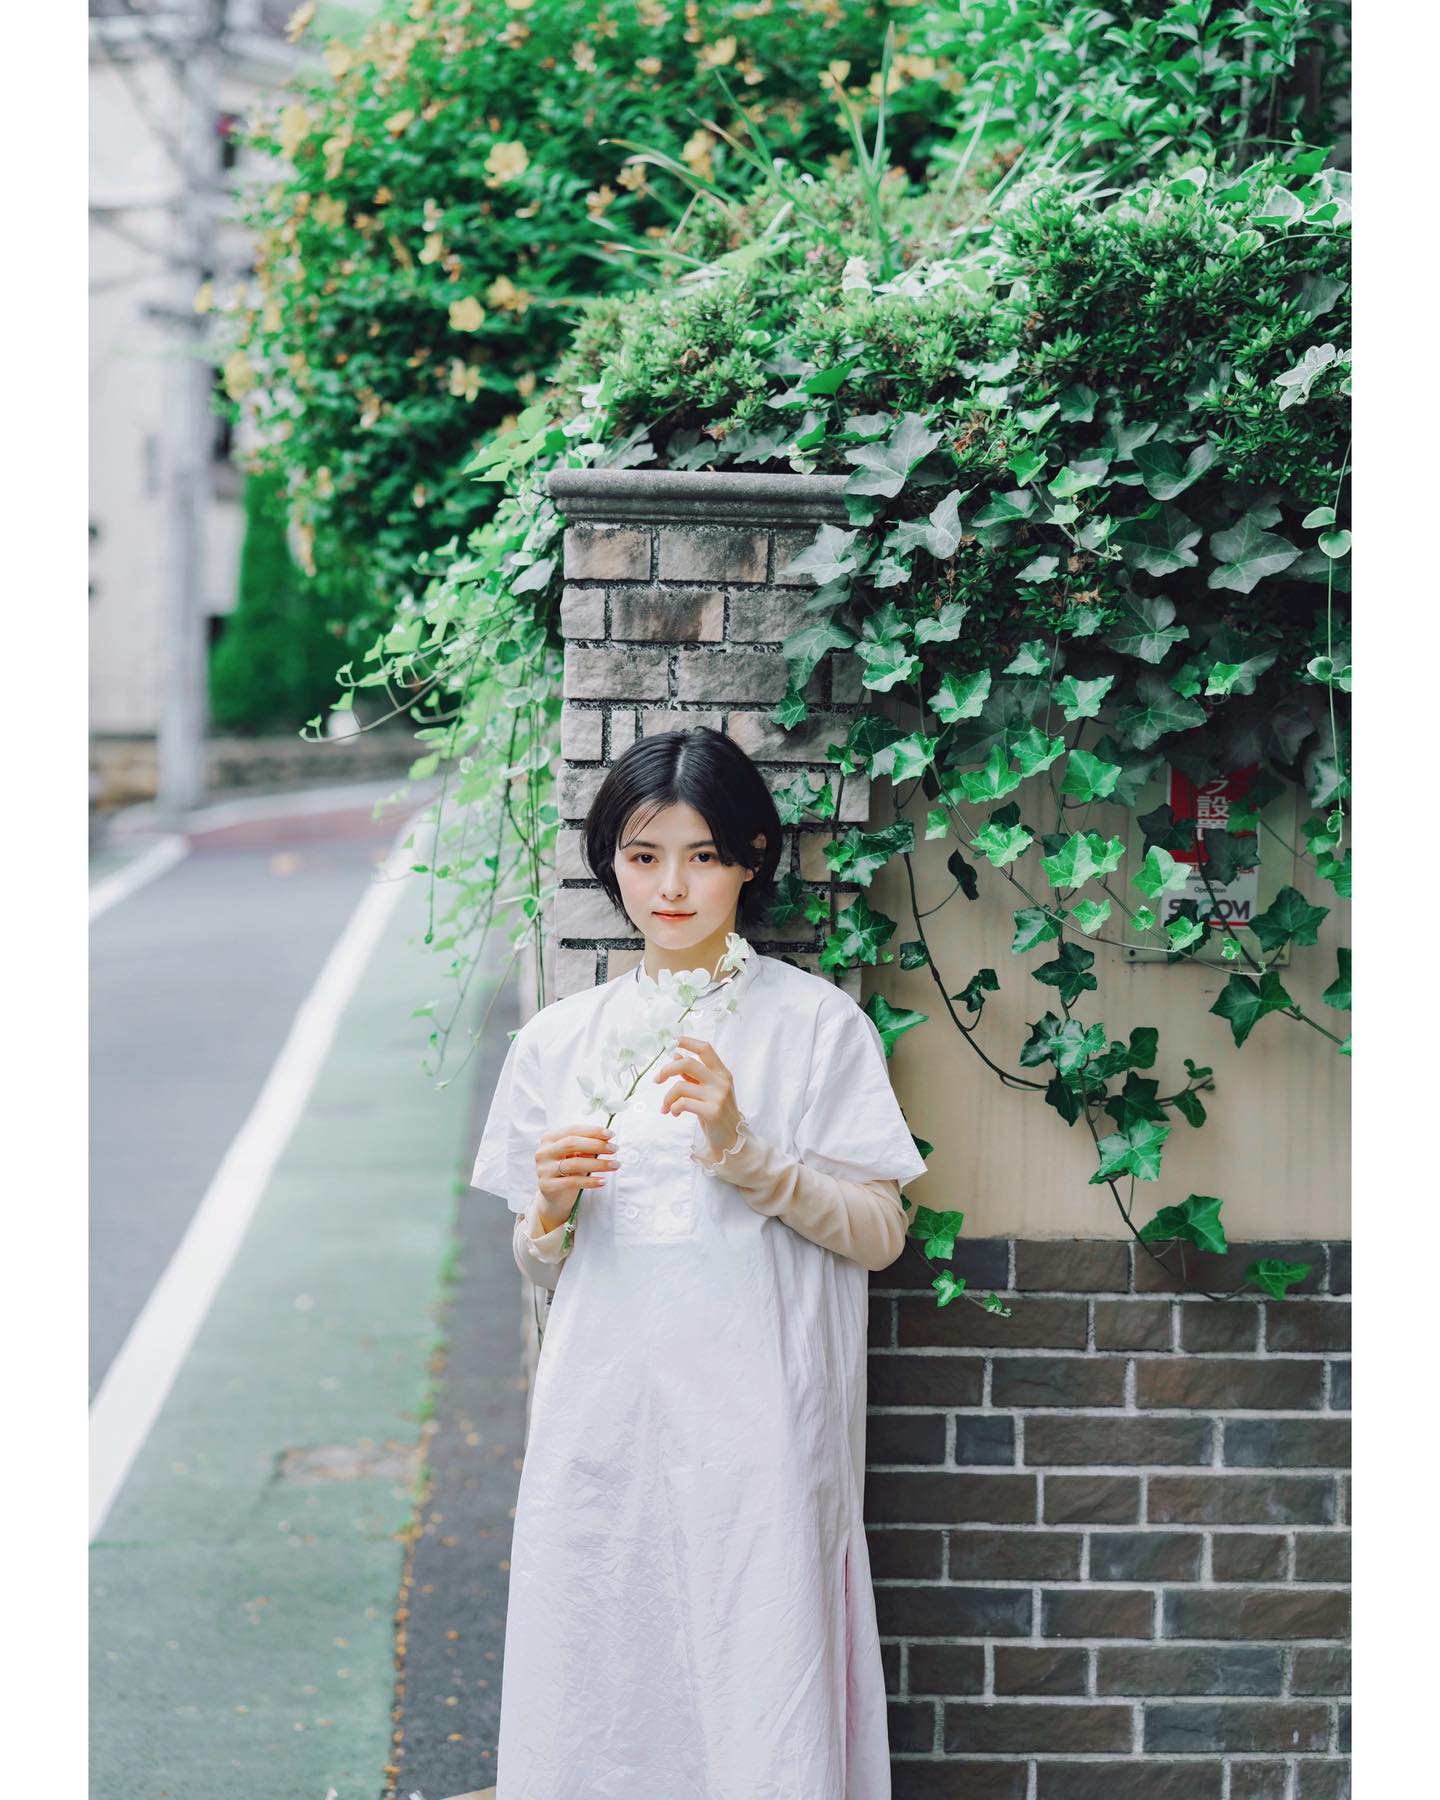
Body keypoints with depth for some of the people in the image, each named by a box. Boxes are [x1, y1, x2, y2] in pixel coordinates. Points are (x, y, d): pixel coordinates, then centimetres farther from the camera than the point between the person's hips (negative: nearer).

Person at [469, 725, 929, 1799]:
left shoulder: (816, 1022, 1)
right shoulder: (561, 1038, 11)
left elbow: (881, 1233, -2)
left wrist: (742, 1149, -15)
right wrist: (553, 1209, -6)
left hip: (756, 1427, -3)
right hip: (603, 1419, 3)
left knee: (762, 1701, -5)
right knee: (598, 1699, 3)